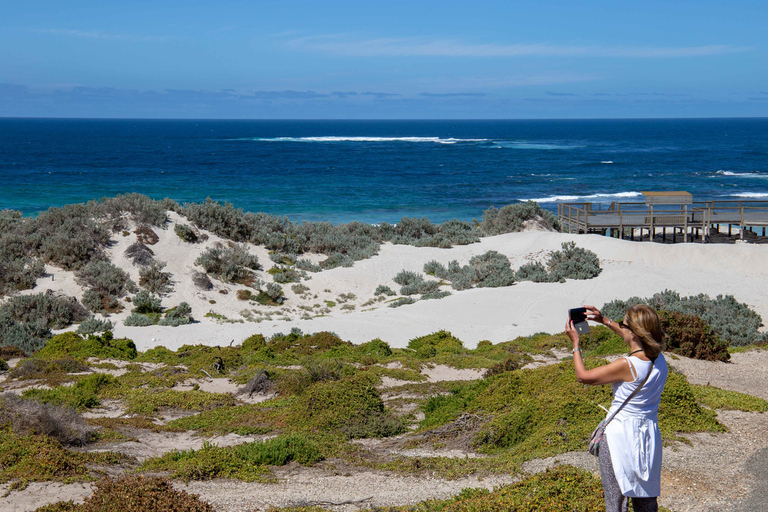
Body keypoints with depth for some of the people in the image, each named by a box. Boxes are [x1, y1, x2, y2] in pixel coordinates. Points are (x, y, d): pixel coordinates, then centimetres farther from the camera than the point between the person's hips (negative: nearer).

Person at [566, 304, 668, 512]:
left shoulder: (627, 366, -23)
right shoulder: (659, 359, -3)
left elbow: (583, 376, -11)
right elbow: (638, 339, 20)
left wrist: (575, 342, 1)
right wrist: (605, 321, 22)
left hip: (621, 436, -7)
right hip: (649, 436, 7)